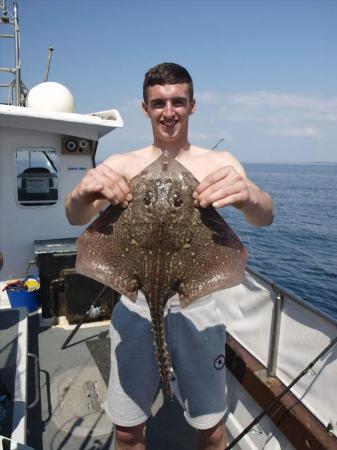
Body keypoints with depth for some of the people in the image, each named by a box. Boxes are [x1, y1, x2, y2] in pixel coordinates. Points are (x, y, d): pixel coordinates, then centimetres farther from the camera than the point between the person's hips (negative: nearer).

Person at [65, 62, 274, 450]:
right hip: (135, 305, 1)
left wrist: (247, 196, -39)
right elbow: (77, 218, -11)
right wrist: (82, 195, -35)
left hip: (197, 305, 0)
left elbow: (265, 218, -14)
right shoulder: (121, 165, 2)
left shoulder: (219, 163, 0)